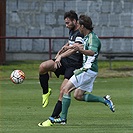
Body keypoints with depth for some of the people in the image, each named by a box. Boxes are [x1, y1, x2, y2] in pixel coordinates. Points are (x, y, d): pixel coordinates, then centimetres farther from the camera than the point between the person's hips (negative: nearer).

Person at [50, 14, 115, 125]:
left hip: (88, 70, -10)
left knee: (66, 89, -11)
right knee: (78, 96, 12)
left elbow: (92, 52, -36)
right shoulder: (87, 37, 14)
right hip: (87, 69, 10)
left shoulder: (92, 38, -17)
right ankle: (104, 100, 11)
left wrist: (82, 50, -54)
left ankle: (63, 118, -11)